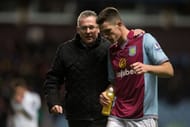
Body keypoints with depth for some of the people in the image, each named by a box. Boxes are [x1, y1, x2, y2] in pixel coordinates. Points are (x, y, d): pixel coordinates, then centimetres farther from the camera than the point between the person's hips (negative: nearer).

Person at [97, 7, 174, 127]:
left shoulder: (145, 40, -4)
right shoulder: (112, 51, 15)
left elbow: (169, 70, -9)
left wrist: (146, 68, -27)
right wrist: (107, 94, 1)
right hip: (117, 117, 5)